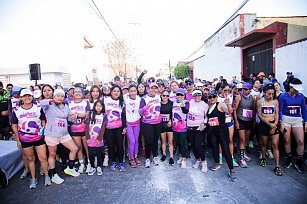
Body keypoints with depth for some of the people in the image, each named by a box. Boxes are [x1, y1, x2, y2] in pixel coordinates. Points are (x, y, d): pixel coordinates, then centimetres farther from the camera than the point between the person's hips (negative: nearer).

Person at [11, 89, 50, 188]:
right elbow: (14, 126, 5)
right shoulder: (16, 111, -1)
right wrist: (18, 140, 4)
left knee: (43, 158, 0)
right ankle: (33, 179, 27)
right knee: (30, 159, 13)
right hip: (25, 140, 1)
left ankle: (47, 176, 17)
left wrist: (43, 131, -5)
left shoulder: (38, 108, -2)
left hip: (39, 138, -1)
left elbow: (43, 121, 6)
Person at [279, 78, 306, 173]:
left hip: (297, 120, 2)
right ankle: (289, 159, 21)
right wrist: (281, 124, -6)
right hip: (286, 119, -2)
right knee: (287, 140, 3)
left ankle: (299, 162, 10)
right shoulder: (283, 96, -3)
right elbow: (280, 110, -2)